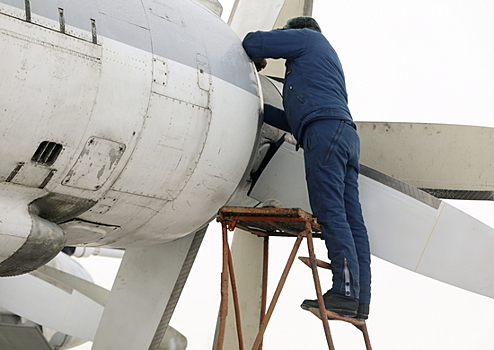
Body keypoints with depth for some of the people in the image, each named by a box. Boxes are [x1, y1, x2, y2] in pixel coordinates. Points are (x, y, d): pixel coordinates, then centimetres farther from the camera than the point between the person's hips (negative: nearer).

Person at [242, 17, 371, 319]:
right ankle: (360, 300, -7)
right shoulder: (327, 59, 40)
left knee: (330, 213, -16)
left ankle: (345, 292, -24)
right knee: (351, 218, -2)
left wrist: (258, 58, 27)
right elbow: (295, 121, 38)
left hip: (325, 129, -9)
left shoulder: (306, 37, 16)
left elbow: (253, 42, 5)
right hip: (347, 134, 9)